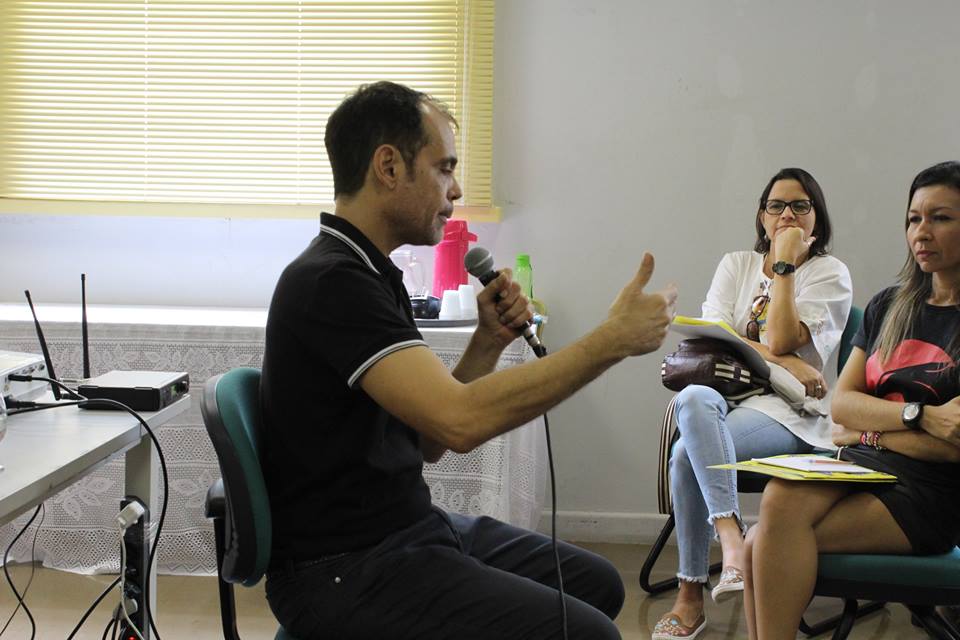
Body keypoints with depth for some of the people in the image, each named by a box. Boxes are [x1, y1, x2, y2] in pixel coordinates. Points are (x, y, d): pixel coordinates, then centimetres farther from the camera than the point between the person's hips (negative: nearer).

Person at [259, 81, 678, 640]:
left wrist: (489, 343, -2)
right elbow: (460, 421, -31)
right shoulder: (330, 282, -20)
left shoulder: (372, 276, 12)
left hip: (412, 527, 10)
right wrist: (614, 340, -23)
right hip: (346, 570, -10)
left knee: (596, 584, 14)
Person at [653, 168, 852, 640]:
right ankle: (731, 537, -37)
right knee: (693, 399, -34)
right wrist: (784, 363, -12)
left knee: (687, 454, -31)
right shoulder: (736, 265, 16)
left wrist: (785, 262, -6)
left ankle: (691, 596, -25)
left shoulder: (829, 273, 4)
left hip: (789, 413, -4)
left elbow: (780, 340, -12)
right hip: (730, 395, 4)